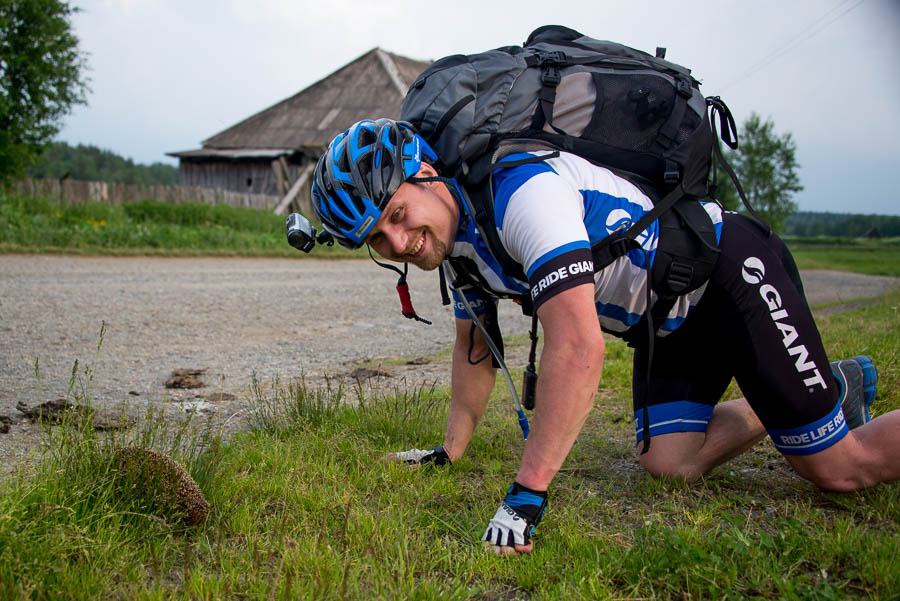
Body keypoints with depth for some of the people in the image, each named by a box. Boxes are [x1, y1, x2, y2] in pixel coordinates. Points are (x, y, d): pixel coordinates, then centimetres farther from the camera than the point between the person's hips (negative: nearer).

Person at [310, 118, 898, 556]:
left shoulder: (521, 188, -33)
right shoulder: (456, 236, -2)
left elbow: (579, 347, -40)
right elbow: (475, 351, 13)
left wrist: (526, 496, -37)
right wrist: (450, 452, 13)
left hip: (728, 268, -8)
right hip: (669, 317, 8)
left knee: (836, 466, -10)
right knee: (670, 462, 2)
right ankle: (835, 387, 21)